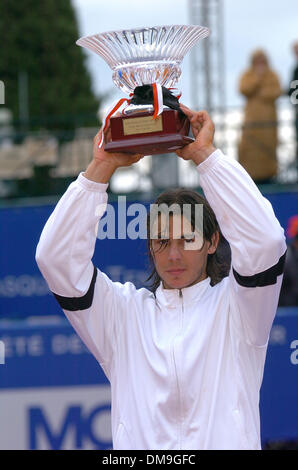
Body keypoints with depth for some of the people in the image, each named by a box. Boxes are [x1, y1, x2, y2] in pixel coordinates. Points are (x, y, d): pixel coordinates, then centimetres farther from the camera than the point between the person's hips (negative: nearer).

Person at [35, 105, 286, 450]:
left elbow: (264, 241, -4)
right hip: (137, 445, 1)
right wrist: (101, 168, 3)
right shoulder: (124, 312, 16)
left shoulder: (234, 306, 12)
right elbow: (56, 257, 7)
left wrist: (205, 155, -2)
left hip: (226, 442, -1)